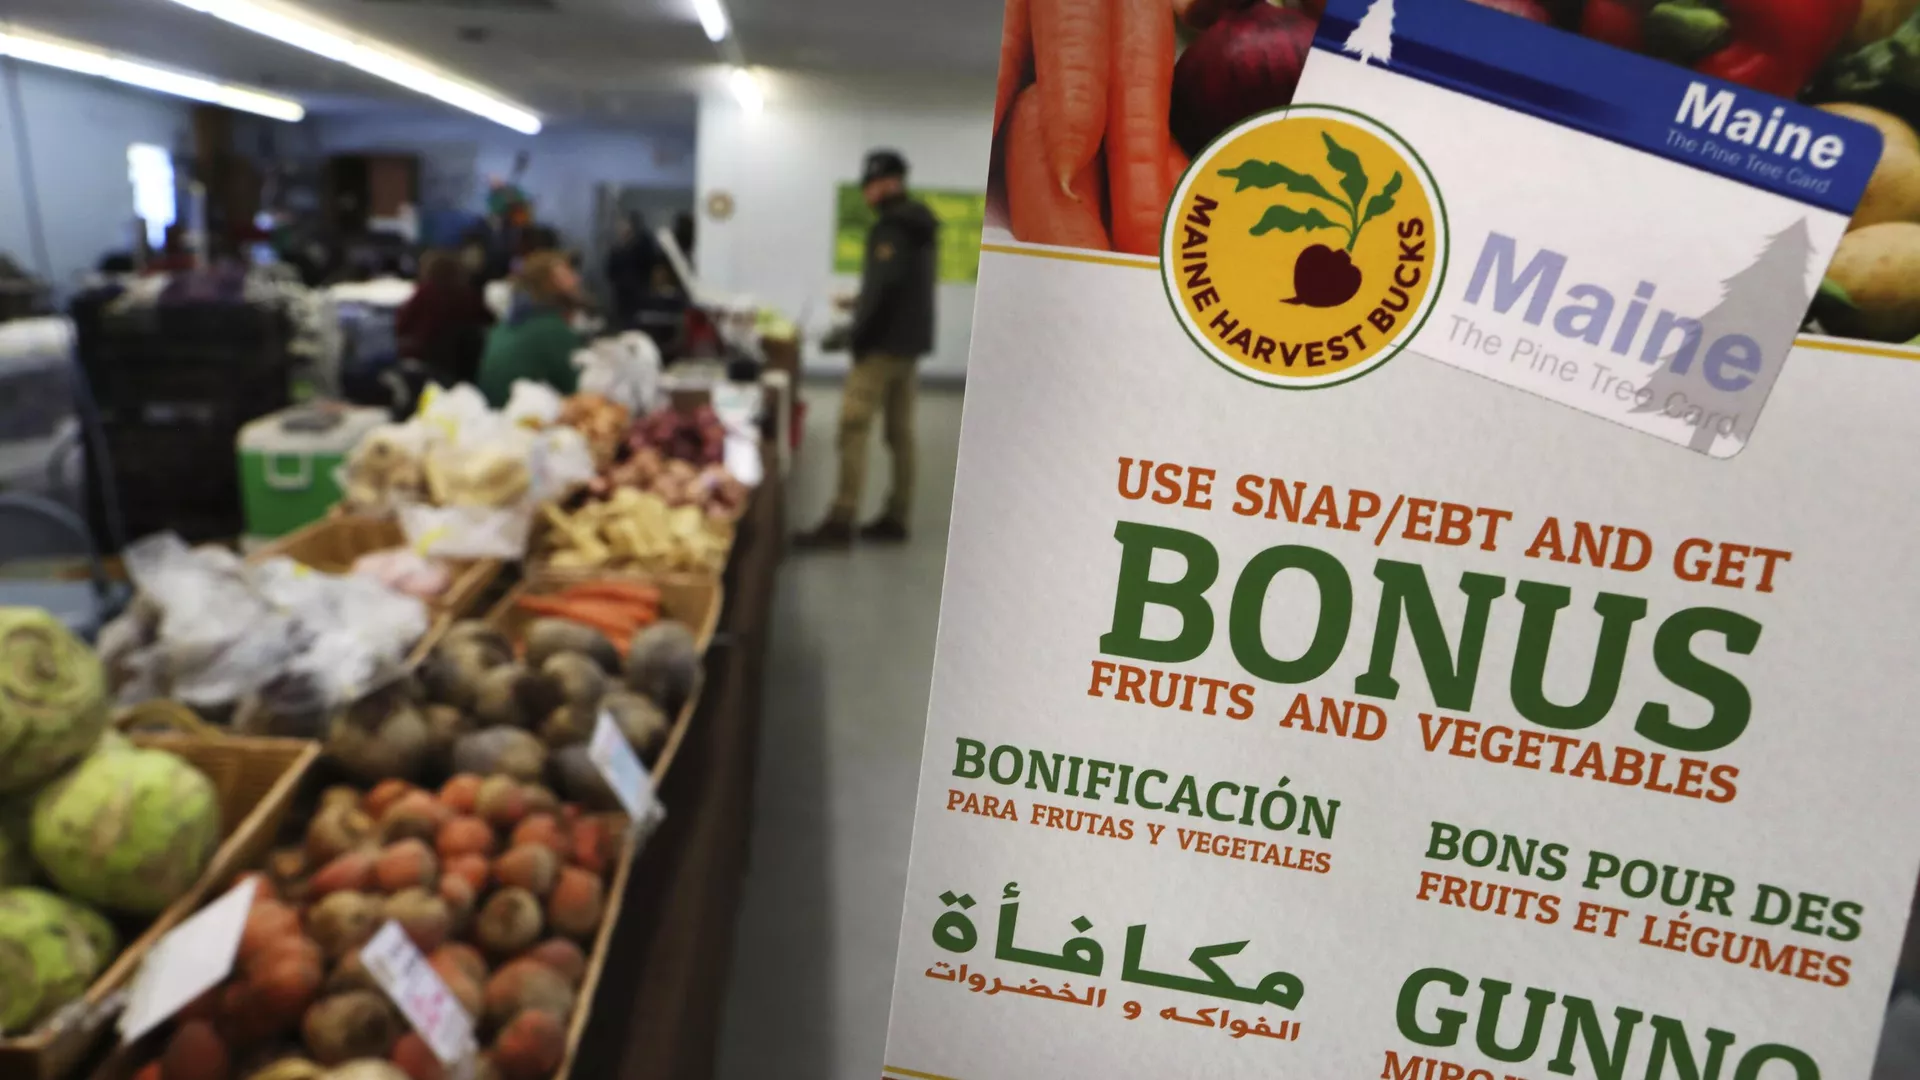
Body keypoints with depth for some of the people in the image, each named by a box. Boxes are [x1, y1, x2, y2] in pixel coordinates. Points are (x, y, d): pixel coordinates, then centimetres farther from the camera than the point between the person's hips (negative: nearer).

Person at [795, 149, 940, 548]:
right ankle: (896, 518, 15)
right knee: (900, 431, 10)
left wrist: (858, 335, -17)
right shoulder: (921, 227, 17)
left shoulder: (891, 228, -13)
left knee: (853, 428, -11)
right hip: (910, 341, 10)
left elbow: (885, 286, -23)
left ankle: (841, 522, -12)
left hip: (884, 343, -10)